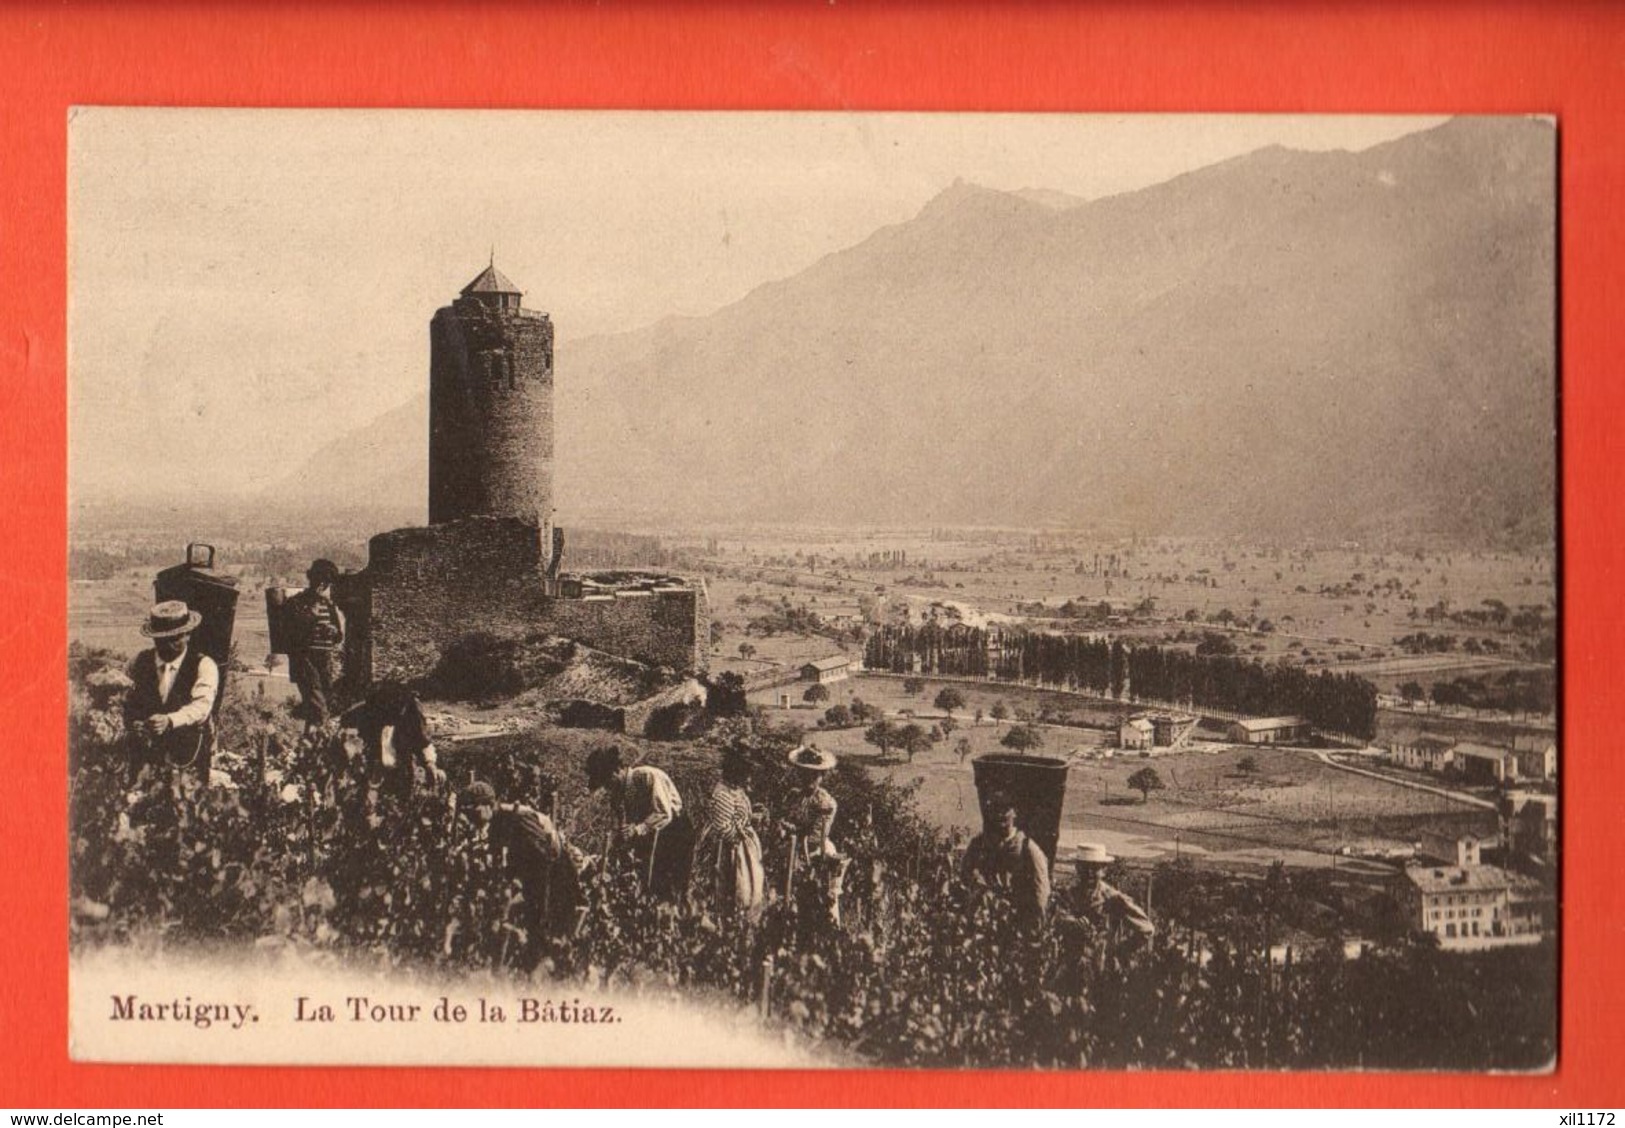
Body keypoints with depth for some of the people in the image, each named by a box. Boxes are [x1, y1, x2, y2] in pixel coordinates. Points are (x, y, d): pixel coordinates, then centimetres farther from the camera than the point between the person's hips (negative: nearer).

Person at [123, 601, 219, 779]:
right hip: (146, 753, 2)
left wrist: (169, 721, -32)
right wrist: (134, 724, -16)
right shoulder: (141, 662, 10)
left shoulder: (204, 666, -1)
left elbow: (201, 706, -15)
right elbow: (130, 703, 7)